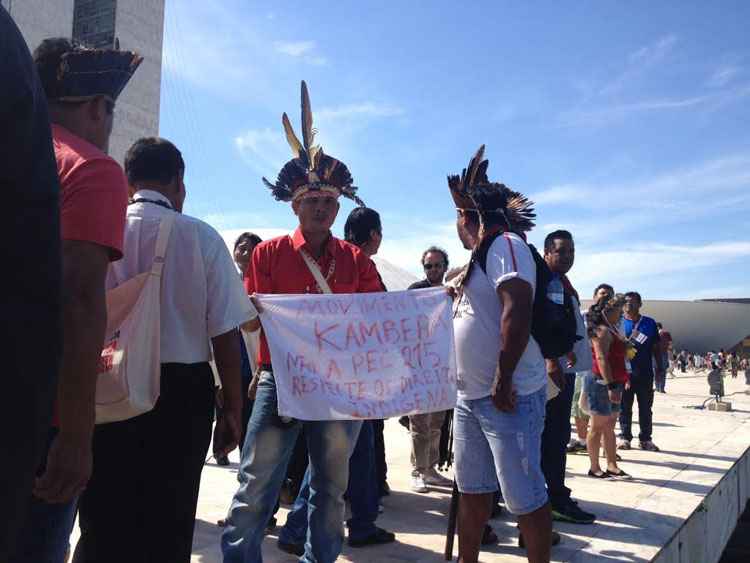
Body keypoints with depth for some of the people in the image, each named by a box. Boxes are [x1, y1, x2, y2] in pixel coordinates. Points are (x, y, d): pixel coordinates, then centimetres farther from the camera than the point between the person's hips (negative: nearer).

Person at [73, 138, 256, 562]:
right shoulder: (200, 236, -6)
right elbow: (225, 332, -8)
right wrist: (233, 408, 2)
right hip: (182, 391, -1)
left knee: (102, 525, 14)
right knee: (168, 525, 12)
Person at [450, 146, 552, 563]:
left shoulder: (506, 244, -12)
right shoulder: (482, 256, 17)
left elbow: (517, 312, -22)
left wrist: (502, 383, -23)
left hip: (507, 395, -9)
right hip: (470, 395, 10)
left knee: (524, 495, 0)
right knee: (472, 489, 17)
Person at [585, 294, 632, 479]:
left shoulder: (611, 330, 16)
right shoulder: (602, 330, -14)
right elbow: (601, 359, -23)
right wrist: (611, 385, -27)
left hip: (612, 383, 10)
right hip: (601, 382, -10)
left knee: (609, 427, 13)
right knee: (598, 427, -1)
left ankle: (612, 466, 20)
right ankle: (595, 468, 7)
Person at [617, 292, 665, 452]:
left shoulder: (650, 323, 9)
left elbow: (655, 347, 12)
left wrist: (659, 367, 9)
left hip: (645, 373, 2)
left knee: (646, 407, 7)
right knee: (625, 407, 5)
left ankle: (645, 439, 15)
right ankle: (625, 437, 13)